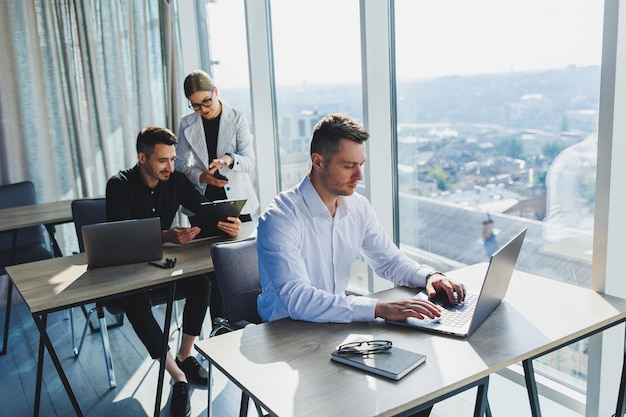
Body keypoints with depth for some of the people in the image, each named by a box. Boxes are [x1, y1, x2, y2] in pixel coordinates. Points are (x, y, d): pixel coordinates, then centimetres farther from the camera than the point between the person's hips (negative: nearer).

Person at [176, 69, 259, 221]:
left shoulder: (237, 118, -2)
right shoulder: (186, 123, 4)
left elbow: (250, 161, -5)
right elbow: (181, 163, 5)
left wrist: (230, 159, -27)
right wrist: (200, 177, -15)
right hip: (201, 201, 1)